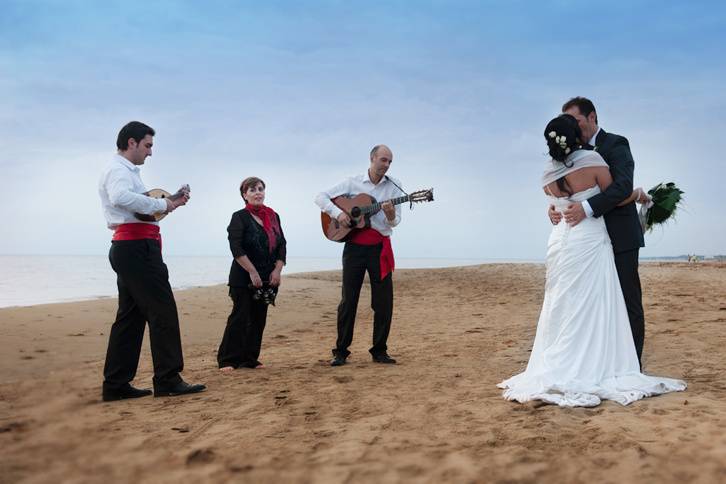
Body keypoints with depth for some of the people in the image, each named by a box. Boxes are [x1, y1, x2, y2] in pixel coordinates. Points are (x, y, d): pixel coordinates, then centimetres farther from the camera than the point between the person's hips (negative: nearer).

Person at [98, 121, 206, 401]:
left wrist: (171, 204, 14)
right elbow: (121, 198, -30)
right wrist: (161, 203, -21)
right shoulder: (118, 170, -8)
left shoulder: (126, 171, 26)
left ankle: (116, 385, 11)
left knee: (131, 315, 10)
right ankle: (168, 380, -7)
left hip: (129, 249, 11)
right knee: (162, 311, -10)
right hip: (135, 247, -11)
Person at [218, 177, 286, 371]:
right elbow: (236, 249, -15)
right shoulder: (240, 217, -5)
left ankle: (249, 359, 15)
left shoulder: (273, 216, 12)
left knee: (259, 318, 7)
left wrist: (277, 270, -4)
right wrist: (253, 272, -19)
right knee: (240, 317, -6)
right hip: (244, 278, -5)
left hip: (267, 279, 6)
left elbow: (282, 245, 9)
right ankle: (227, 360, 1)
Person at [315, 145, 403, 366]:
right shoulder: (352, 183, 2)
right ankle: (341, 351, 10)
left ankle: (379, 351, 12)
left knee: (384, 301, 0)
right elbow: (320, 197, 3)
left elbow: (395, 222, 1)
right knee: (348, 299, 2)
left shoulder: (394, 186, 5)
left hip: (380, 248, 1)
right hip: (354, 246, -1)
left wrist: (390, 215, -22)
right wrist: (337, 212, -12)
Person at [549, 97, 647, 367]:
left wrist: (587, 208, -30)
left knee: (628, 302, -1)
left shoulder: (615, 144, -5)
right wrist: (554, 207, -10)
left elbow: (623, 185, -20)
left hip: (620, 238, -6)